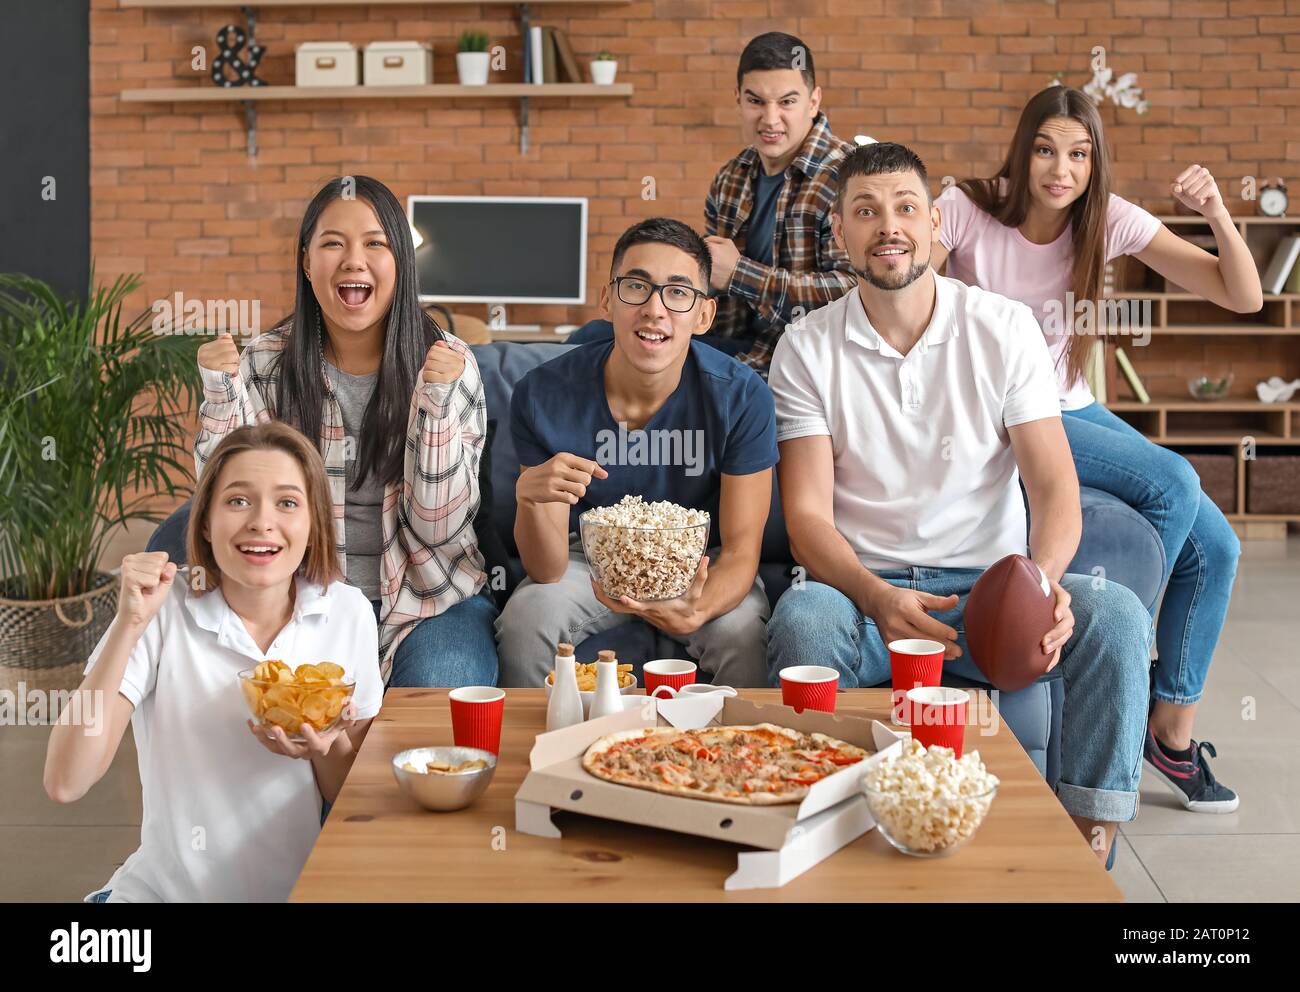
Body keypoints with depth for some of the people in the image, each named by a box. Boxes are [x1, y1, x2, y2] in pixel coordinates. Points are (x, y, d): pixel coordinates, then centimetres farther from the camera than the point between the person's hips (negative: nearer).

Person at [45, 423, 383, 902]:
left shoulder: (348, 613, -4)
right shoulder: (162, 611, -8)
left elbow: (355, 798, 4)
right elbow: (65, 783, -15)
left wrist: (327, 748, -16)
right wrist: (130, 625, -21)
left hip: (304, 887, 3)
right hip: (167, 889, -2)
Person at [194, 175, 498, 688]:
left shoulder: (447, 362, -5)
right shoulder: (265, 362, -1)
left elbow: (437, 530, -10)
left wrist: (436, 405, -23)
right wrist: (221, 398, -17)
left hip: (426, 601, -1)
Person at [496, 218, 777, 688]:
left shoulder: (741, 396, -21)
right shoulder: (544, 394, -20)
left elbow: (741, 549, -18)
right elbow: (547, 570, -17)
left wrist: (696, 612, -40)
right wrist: (529, 496, -40)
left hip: (699, 564, 0)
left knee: (741, 632, -29)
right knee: (526, 618, -27)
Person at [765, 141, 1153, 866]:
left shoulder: (1004, 327, 3)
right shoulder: (807, 348, 1)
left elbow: (1055, 485, -3)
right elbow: (807, 514, -5)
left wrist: (1041, 581, -26)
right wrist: (879, 599, -26)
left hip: (988, 585, 1)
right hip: (863, 588, -1)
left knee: (1114, 613, -26)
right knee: (804, 618, -35)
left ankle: (1090, 848, -15)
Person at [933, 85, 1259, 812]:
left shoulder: (1110, 220, -5)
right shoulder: (967, 212, -15)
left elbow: (1244, 297, -8)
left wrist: (1219, 215, -24)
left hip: (1072, 412, 5)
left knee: (1215, 548, -5)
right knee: (1173, 484, -24)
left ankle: (1174, 730, 10)